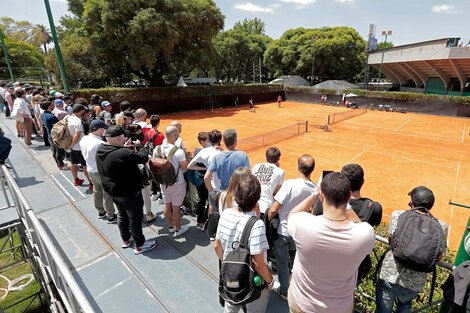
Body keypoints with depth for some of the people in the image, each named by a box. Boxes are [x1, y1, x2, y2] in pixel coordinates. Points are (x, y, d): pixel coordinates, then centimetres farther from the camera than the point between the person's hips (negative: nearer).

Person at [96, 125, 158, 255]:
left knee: (122, 215, 27)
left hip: (113, 191, 9)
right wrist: (139, 145, -8)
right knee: (135, 218, 10)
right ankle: (140, 245, 28)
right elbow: (144, 157, -25)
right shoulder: (123, 154, -34)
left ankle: (126, 240, 46)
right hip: (129, 193, -8)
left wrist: (123, 148, -1)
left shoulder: (100, 150, -6)